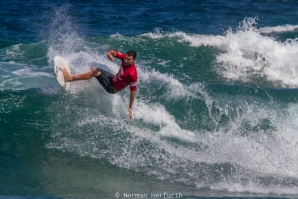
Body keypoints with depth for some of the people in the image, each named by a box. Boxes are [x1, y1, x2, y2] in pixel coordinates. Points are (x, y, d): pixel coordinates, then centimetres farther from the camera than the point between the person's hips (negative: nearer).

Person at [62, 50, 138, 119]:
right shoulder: (126, 57, -17)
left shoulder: (132, 74, -36)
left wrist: (130, 108, -25)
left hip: (112, 88, -8)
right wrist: (109, 53, -31)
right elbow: (114, 52, -5)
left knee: (95, 72, -21)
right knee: (93, 69, 22)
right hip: (113, 78, 8)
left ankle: (70, 78, -9)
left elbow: (133, 90, -29)